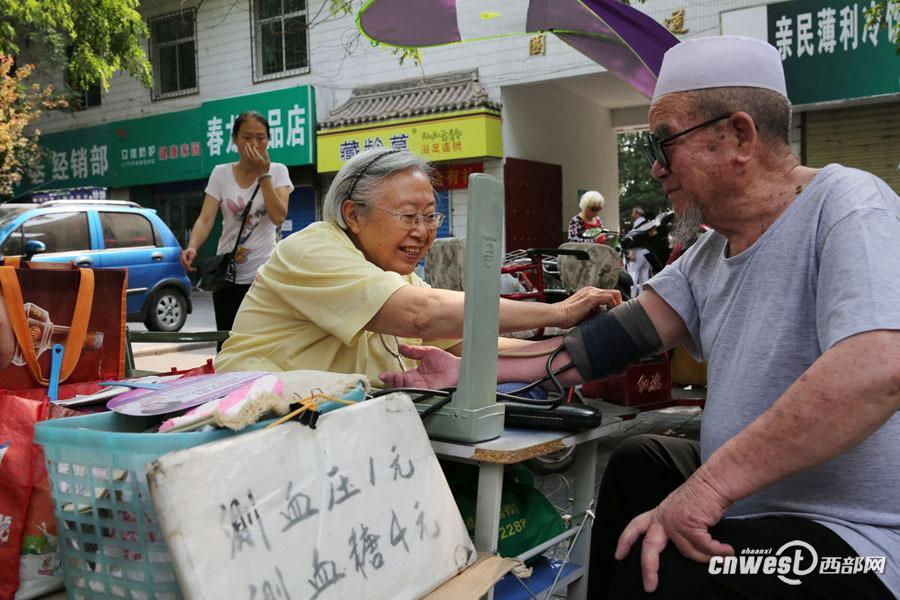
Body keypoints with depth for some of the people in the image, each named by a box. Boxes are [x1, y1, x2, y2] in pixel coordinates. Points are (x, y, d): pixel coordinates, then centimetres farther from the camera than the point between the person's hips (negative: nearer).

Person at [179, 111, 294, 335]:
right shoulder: (221, 173, 5)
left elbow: (278, 217, -14)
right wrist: (192, 247, -24)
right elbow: (206, 219, -5)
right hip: (227, 275, 2)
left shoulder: (277, 171, 1)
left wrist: (263, 174, -16)